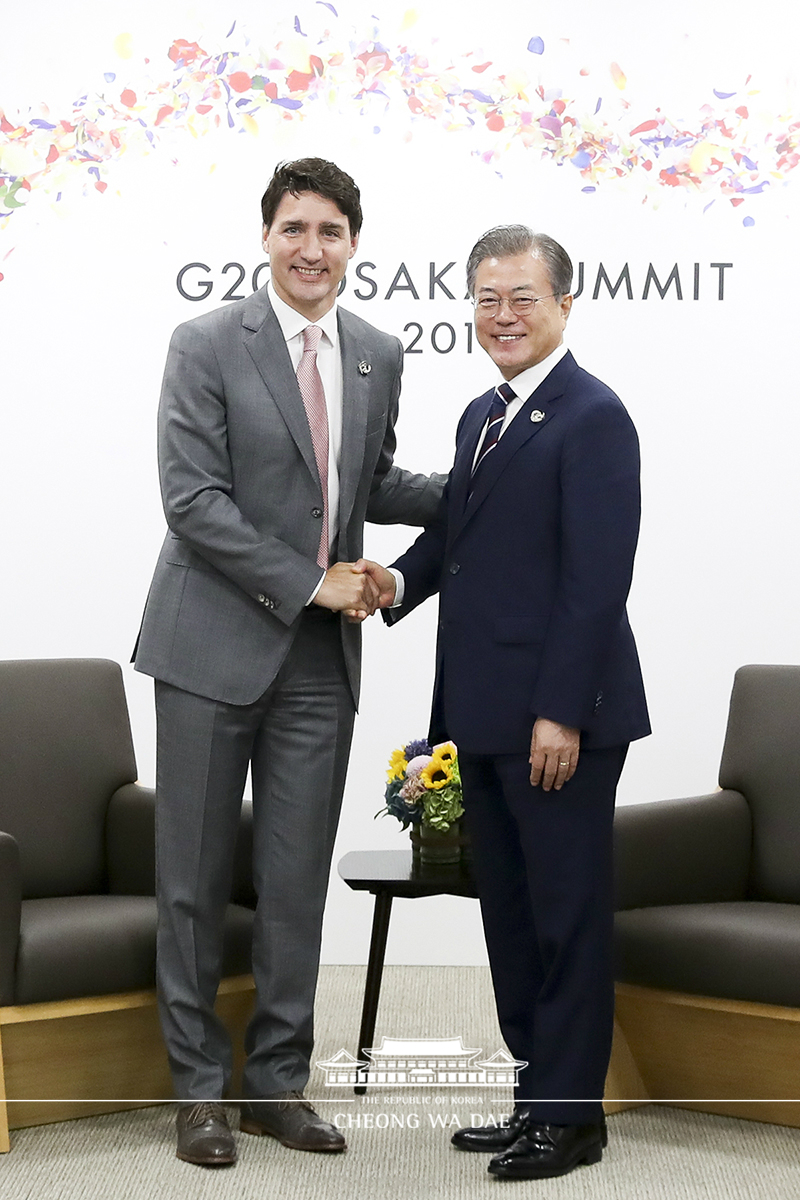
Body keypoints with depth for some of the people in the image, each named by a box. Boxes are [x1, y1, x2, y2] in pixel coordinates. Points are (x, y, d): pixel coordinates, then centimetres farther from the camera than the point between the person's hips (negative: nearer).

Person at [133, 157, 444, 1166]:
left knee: (297, 881, 8)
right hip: (215, 644, -4)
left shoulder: (378, 356, 10)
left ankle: (278, 1081, 19)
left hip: (320, 658, 4)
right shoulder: (207, 345, -6)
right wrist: (309, 582, -14)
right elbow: (192, 500, -12)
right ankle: (198, 1084, 17)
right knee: (196, 877, 4)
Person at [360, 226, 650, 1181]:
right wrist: (402, 579, -2)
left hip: (557, 716, -9)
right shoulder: (481, 416, 16)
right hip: (484, 711, 9)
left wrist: (562, 712, -21)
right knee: (509, 911, 15)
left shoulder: (592, 418, -13)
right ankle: (534, 1089, 27)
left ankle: (571, 1113, 13)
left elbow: (597, 579, -18)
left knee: (568, 914, 2)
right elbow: (455, 527, 20)